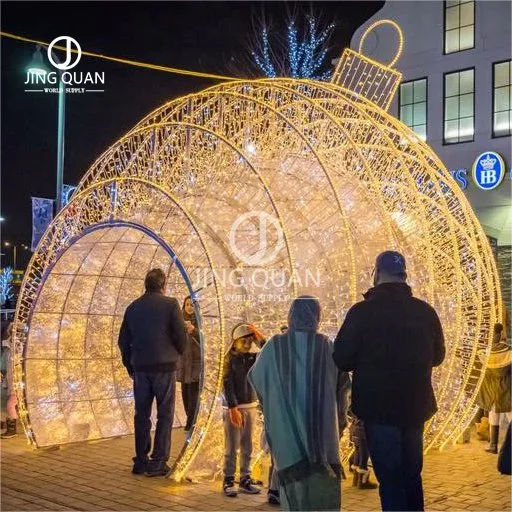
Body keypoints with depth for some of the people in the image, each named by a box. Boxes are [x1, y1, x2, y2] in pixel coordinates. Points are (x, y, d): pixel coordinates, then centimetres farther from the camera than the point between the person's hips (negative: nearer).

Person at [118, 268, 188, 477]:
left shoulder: (132, 307, 8)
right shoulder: (170, 304, -6)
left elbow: (123, 341, 10)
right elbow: (181, 336, -8)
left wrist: (130, 367, 19)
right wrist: (177, 353, 12)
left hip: (140, 368, 4)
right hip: (164, 367, -4)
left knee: (142, 415, 12)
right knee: (164, 415, 3)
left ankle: (140, 462, 15)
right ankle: (158, 462, 1)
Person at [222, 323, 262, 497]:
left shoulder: (254, 357, 4)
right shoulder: (231, 358, -8)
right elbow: (228, 384, -13)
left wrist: (258, 338, -13)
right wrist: (233, 408, -19)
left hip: (251, 406, 5)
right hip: (233, 408, -5)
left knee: (247, 447, 10)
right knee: (232, 447, 0)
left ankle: (245, 479, 18)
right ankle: (228, 480, 7)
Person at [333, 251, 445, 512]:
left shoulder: (362, 312, -13)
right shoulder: (426, 311, -1)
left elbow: (342, 360, -9)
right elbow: (437, 356, 11)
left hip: (379, 407, -4)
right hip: (415, 405, 4)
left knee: (390, 479, 2)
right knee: (412, 475, 19)